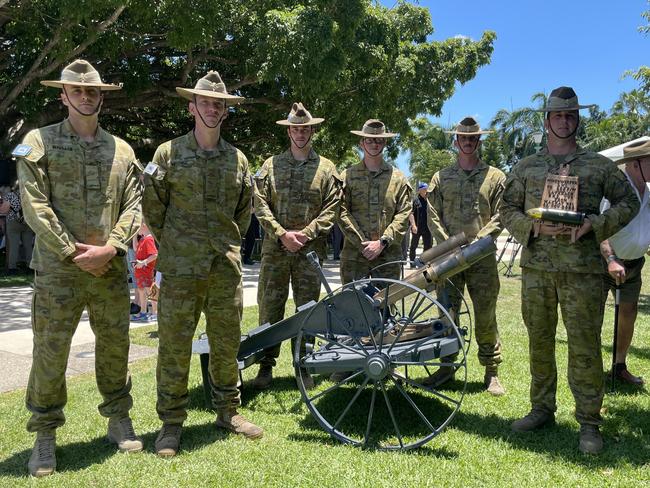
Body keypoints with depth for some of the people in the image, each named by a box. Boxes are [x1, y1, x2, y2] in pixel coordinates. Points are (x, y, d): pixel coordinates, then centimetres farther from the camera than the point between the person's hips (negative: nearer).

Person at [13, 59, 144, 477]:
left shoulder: (121, 150, 11)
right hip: (58, 269, -3)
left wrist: (110, 248, -10)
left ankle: (119, 419, 29)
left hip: (111, 268, 3)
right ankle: (45, 436, 17)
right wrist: (74, 252, -12)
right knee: (50, 353, 2)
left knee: (115, 347, 12)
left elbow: (133, 206, 5)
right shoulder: (39, 142, 1)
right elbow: (35, 207, -6)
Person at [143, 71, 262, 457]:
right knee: (174, 346, 2)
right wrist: (173, 242, 7)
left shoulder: (237, 159, 10)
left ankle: (229, 411, 27)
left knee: (227, 344, 11)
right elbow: (152, 206, 4)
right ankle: (172, 423, 16)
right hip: (181, 268, -3)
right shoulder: (169, 153, 0)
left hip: (226, 268, 3)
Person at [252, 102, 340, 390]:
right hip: (275, 248, 1)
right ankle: (266, 366, 13)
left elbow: (332, 209, 1)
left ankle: (303, 366, 17)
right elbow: (260, 205, 2)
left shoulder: (326, 168, 7)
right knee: (270, 308, 2)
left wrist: (305, 233, -10)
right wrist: (282, 234, -10)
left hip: (310, 250, 0)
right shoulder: (271, 166, 9)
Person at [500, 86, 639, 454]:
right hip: (536, 268, 2)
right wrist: (536, 227, -11)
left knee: (585, 346, 0)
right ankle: (542, 409, 26)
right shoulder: (526, 168, 9)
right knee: (539, 341, 11)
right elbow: (508, 210, 8)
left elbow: (629, 202, 9)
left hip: (582, 269, -2)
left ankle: (589, 422, 13)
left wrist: (595, 224, -8)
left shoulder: (600, 166, 6)